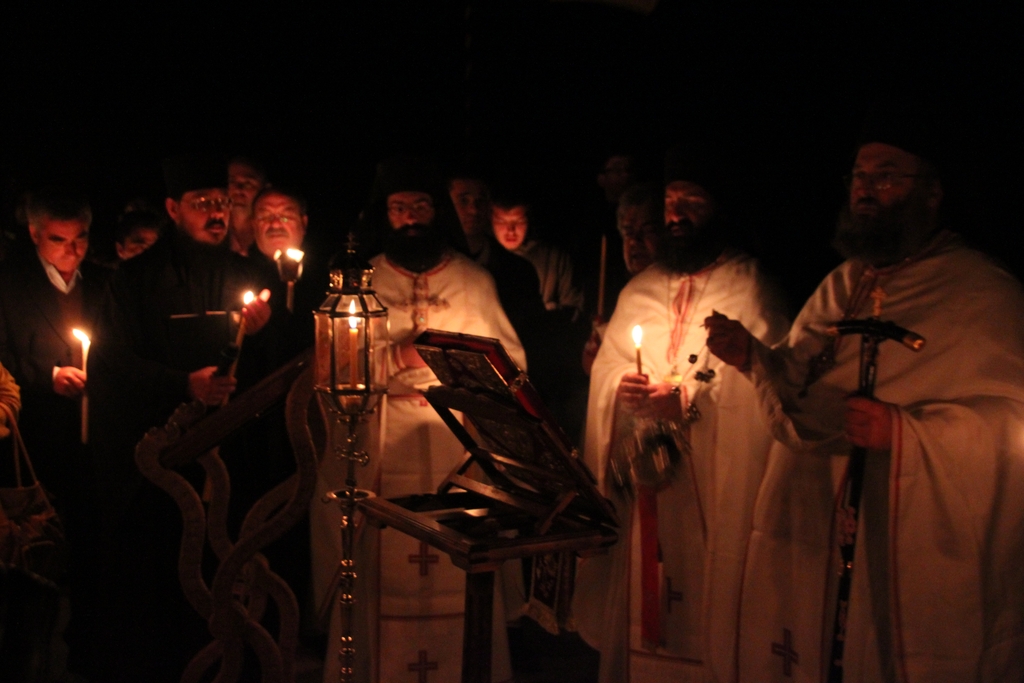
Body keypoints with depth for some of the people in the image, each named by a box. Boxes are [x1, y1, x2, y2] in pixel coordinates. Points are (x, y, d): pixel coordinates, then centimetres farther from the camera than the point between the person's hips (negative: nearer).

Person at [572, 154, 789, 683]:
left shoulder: (748, 288, -2)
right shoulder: (641, 289, 15)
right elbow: (605, 368, 13)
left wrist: (688, 401, -19)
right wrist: (621, 388, -8)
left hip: (711, 479, -5)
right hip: (640, 476, 5)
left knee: (703, 599, -1)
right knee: (637, 593, 8)